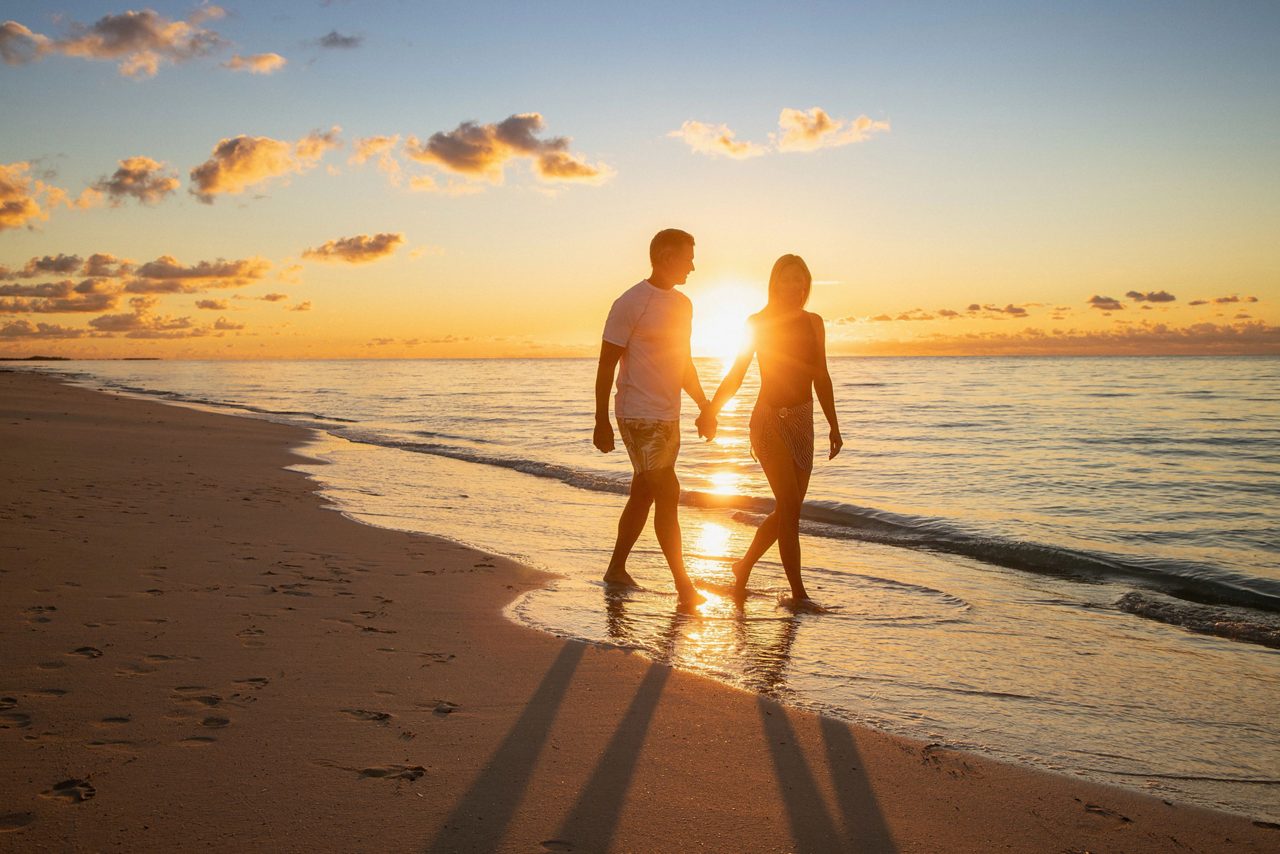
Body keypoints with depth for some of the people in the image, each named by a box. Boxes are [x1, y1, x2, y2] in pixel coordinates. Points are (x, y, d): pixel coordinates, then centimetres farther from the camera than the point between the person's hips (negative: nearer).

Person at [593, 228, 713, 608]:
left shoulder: (683, 305, 14)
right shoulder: (630, 304, -11)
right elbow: (606, 365, -10)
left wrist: (704, 405, 15)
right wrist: (601, 423, -13)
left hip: (668, 417, 8)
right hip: (639, 416, -8)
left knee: (644, 493, 13)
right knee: (668, 493, -9)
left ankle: (617, 569, 24)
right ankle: (683, 585, -3)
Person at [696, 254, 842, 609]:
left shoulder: (813, 323, 9)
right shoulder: (758, 323, -3)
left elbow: (821, 379, 15)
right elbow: (735, 376, -4)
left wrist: (834, 427, 15)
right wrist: (710, 411, -18)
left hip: (802, 422, 6)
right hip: (769, 422, -6)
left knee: (787, 510, 10)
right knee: (789, 507, -12)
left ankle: (744, 567, 30)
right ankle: (799, 593, -5)